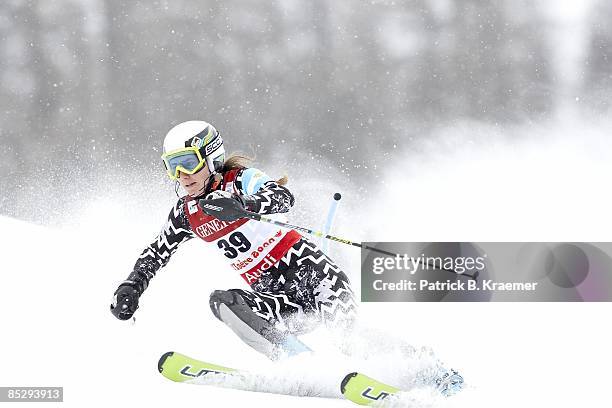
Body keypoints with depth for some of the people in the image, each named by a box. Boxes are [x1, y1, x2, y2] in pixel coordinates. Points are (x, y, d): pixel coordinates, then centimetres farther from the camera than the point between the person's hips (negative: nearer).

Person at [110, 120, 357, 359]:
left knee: (341, 314, -34)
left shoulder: (240, 180, -7)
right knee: (222, 303, -26)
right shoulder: (185, 213, 10)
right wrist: (131, 287, 9)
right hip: (268, 290, 6)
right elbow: (156, 253, 25)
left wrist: (242, 204, -46)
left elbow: (284, 197, -27)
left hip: (301, 266, -5)